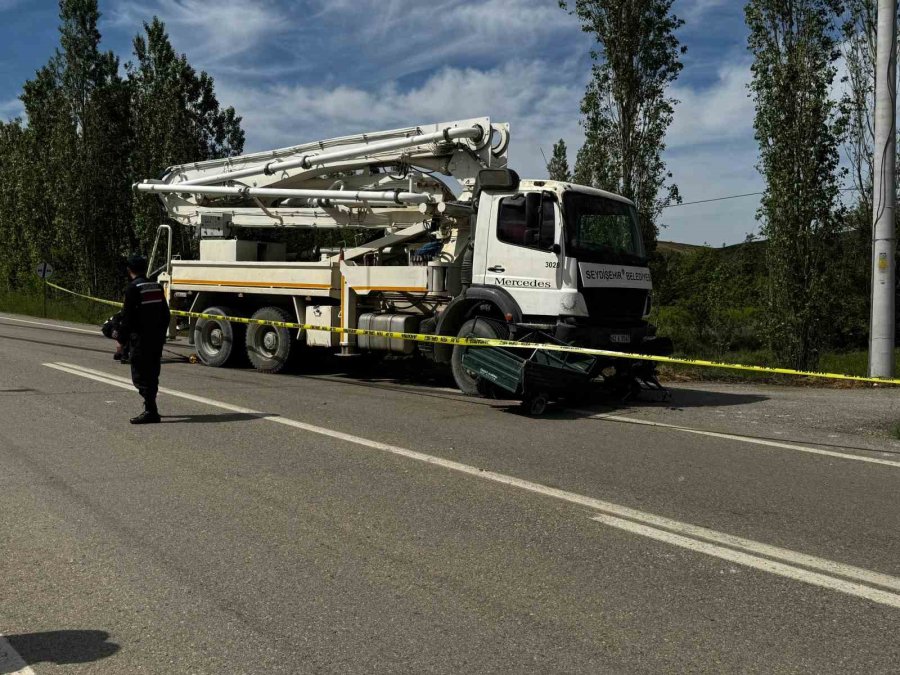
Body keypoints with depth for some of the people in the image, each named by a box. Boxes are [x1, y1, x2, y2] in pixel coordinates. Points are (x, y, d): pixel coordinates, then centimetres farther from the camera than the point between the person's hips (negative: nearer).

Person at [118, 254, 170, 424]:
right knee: (152, 374, 17)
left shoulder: (133, 288, -11)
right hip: (158, 338, 8)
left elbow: (127, 317, -13)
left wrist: (122, 340, -6)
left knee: (140, 375, -4)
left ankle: (151, 411, -10)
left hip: (141, 338, -8)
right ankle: (151, 408, 26)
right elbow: (165, 314, 15)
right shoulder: (157, 287, 11)